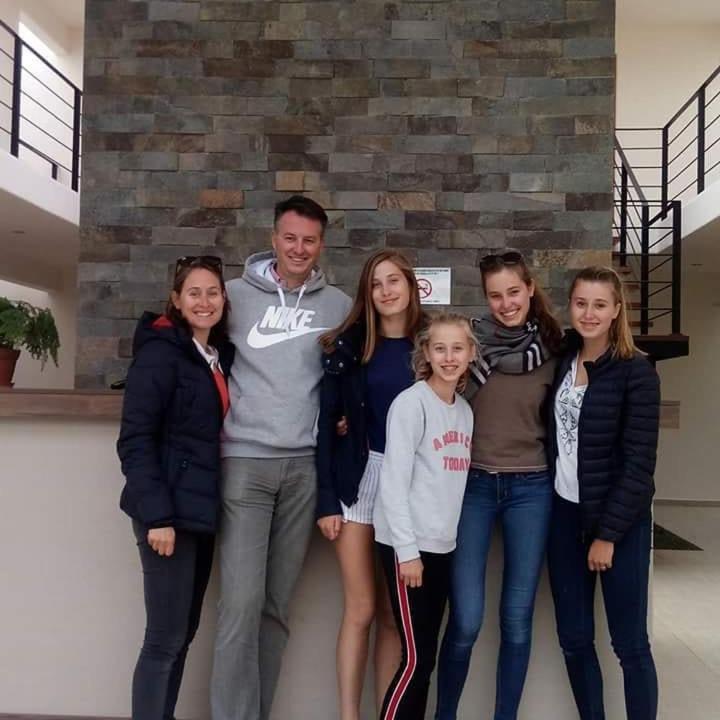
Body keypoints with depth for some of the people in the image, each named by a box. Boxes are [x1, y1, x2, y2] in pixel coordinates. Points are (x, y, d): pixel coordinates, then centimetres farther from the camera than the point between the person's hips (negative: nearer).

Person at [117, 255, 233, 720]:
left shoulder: (222, 355, 13)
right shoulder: (160, 351, -9)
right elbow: (135, 440, -15)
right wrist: (156, 514, -20)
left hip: (202, 511, 7)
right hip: (169, 512, -7)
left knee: (184, 634, 14)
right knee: (166, 638, -2)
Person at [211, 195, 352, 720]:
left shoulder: (339, 306, 8)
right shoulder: (236, 295, 3)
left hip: (306, 464, 2)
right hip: (244, 461, -2)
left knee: (278, 604, 10)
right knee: (242, 602, -6)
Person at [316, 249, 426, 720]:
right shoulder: (350, 345, -1)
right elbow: (328, 423, -2)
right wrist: (327, 498, -7)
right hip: (358, 481, -1)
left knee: (394, 613, 8)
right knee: (361, 610, 3)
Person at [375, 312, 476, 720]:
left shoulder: (466, 410, 10)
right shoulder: (411, 403, -11)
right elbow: (394, 481, -15)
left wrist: (462, 536, 8)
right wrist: (407, 550, -17)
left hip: (444, 545, 7)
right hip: (409, 545, -7)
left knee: (426, 656, 13)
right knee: (416, 658, -3)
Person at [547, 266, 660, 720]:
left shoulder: (636, 372, -10)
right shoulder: (562, 361, 6)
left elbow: (639, 463, -13)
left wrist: (608, 533, -13)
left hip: (619, 520, -5)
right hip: (565, 514, 5)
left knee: (630, 644, 4)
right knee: (574, 639, 11)